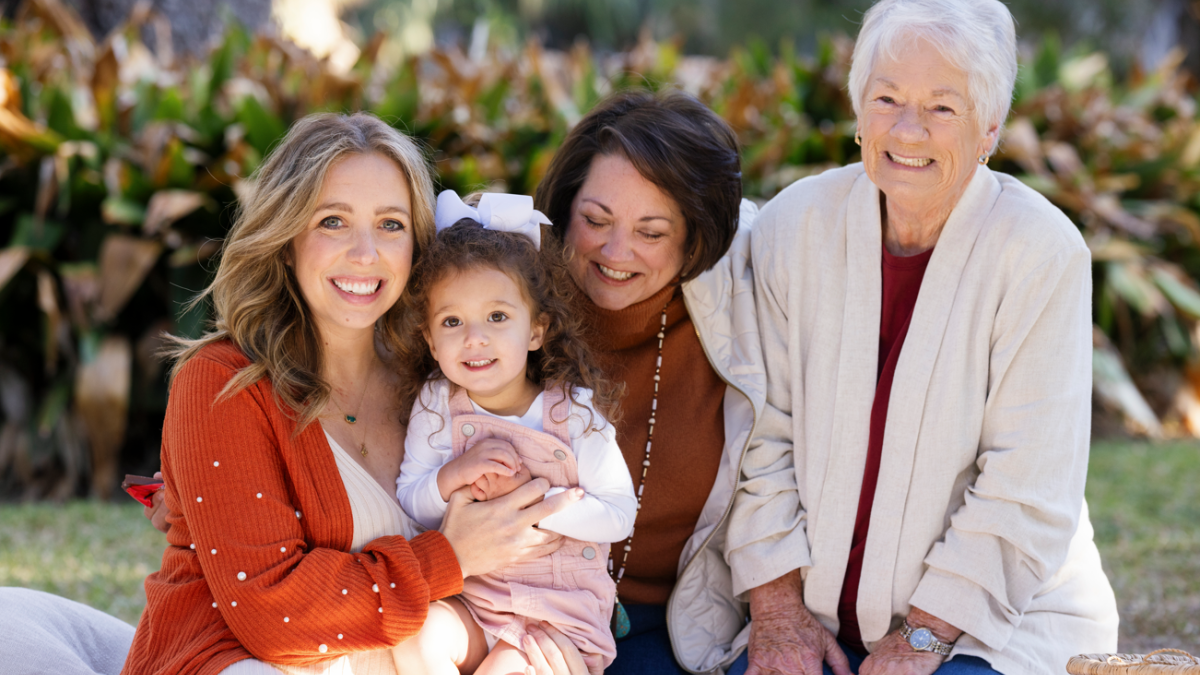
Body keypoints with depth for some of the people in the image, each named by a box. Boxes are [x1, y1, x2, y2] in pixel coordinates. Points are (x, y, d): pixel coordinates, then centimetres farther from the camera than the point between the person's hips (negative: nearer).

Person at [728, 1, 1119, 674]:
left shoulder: (1042, 251, -11)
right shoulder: (794, 224, -2)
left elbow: (1027, 494, -12)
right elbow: (763, 435, 1)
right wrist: (777, 609, -5)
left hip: (1001, 615, -2)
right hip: (822, 617, 3)